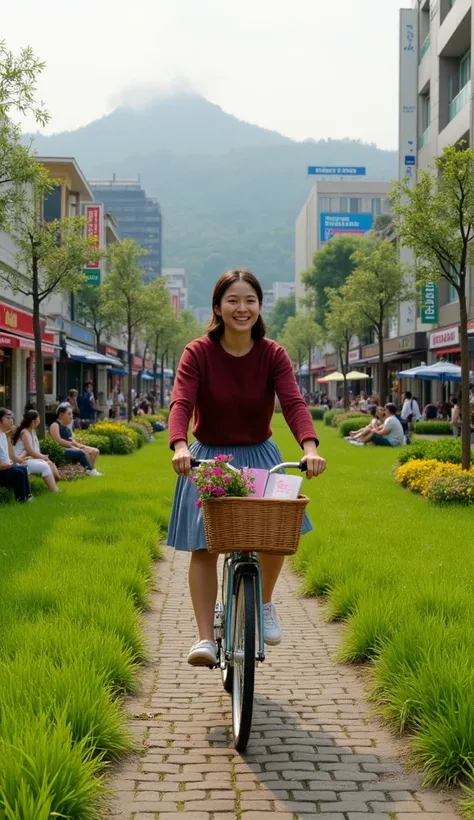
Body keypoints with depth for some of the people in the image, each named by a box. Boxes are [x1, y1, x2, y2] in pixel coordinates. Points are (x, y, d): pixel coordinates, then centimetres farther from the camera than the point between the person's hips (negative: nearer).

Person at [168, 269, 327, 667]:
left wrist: (310, 447, -37)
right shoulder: (198, 353, -10)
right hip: (208, 458, -1)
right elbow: (181, 403, -22)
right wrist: (180, 447, -42)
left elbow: (294, 402, -19)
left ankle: (265, 603, 14)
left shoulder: (273, 355, -6)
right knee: (204, 545, -7)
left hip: (260, 456, 1)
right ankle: (205, 638, -1)